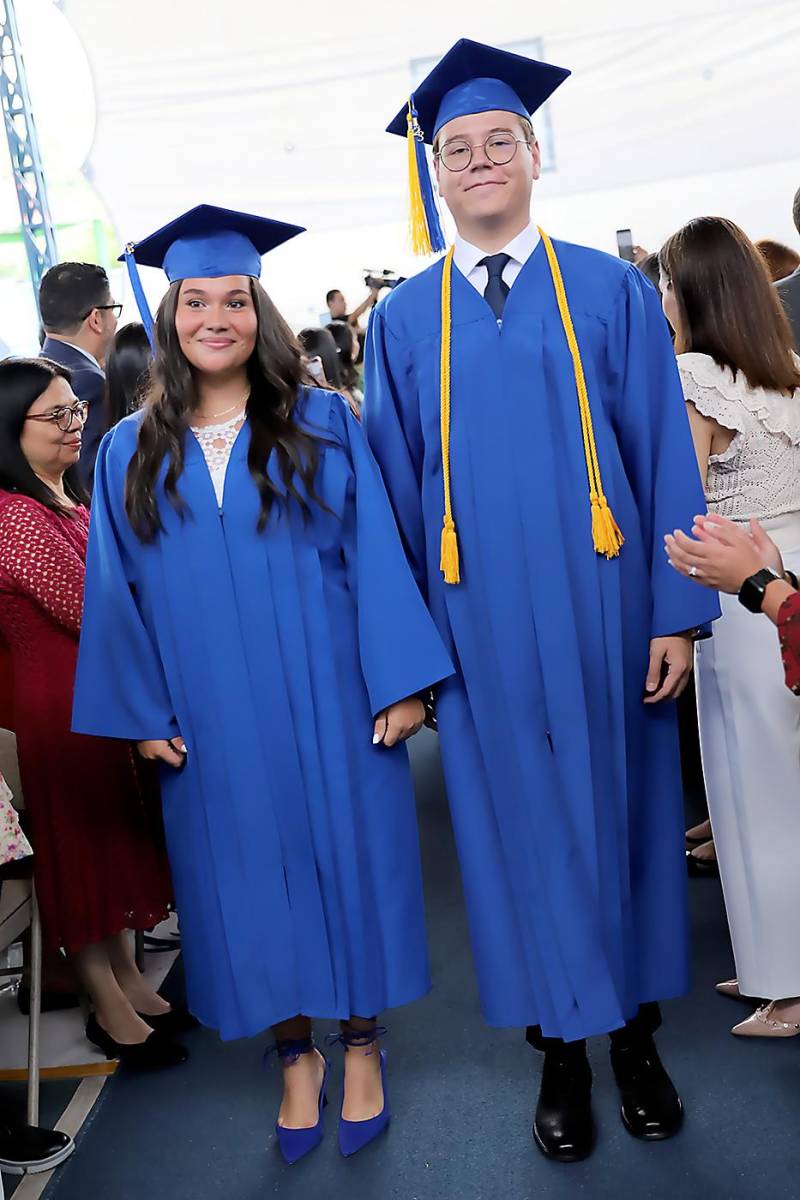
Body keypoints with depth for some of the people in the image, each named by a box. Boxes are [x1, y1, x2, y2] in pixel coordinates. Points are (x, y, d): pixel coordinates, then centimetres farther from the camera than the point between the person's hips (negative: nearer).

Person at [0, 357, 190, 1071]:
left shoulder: (68, 496, 11)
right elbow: (93, 614, -20)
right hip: (60, 702, -9)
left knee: (114, 838, 17)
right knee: (79, 845, 5)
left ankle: (131, 985, 32)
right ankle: (111, 1011, 21)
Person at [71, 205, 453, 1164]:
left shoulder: (323, 424, -1)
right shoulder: (132, 453, 4)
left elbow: (373, 553, -4)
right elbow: (119, 589, 5)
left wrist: (400, 681, -9)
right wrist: (141, 713, 0)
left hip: (328, 704, -1)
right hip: (212, 723, 2)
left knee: (347, 861, 8)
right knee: (251, 880, 10)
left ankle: (360, 1042, 28)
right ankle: (295, 1053, 29)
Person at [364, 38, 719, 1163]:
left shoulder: (613, 291, 2)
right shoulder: (402, 320, 6)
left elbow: (665, 457, 0)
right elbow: (394, 486, 6)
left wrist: (676, 613, -6)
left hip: (603, 610, 0)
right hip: (481, 626, 1)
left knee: (622, 807, 10)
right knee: (522, 822, 9)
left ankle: (635, 1032, 30)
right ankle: (563, 1047, 27)